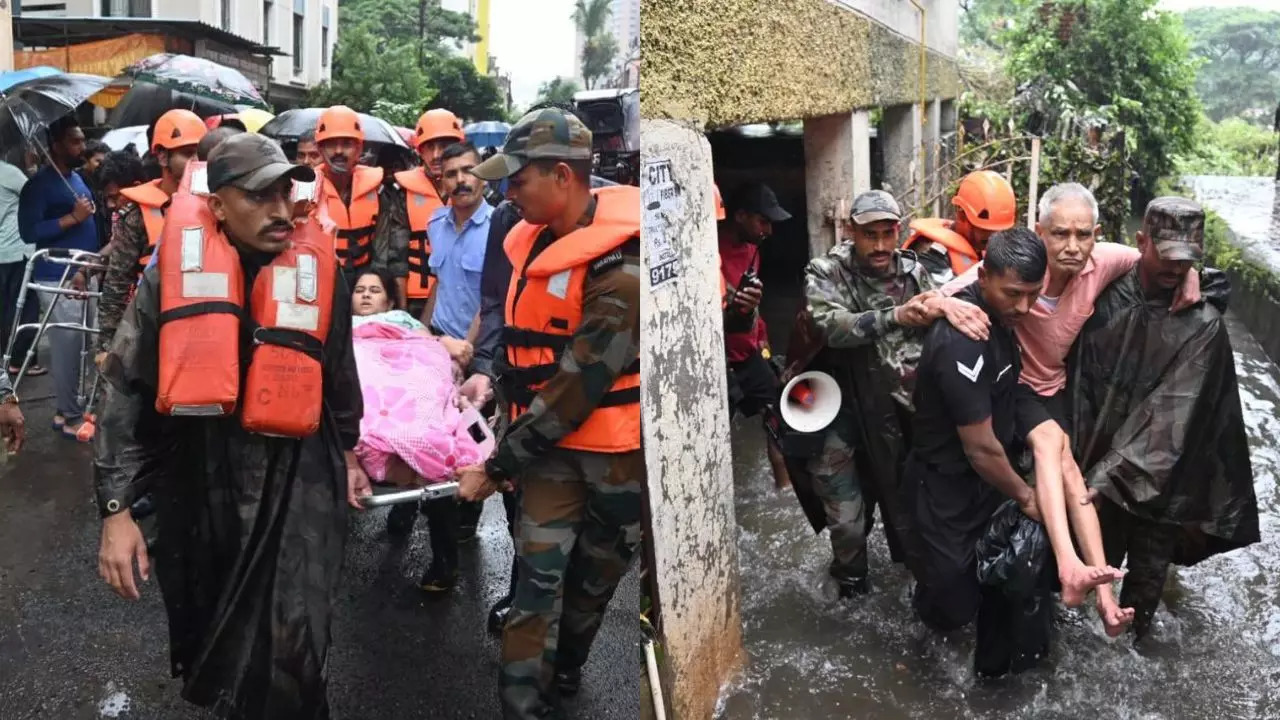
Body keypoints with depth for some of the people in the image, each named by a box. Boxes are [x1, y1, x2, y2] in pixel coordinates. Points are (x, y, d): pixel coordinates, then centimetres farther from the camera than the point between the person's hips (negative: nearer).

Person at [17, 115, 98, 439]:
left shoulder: (78, 179, 16)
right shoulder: (39, 184, -9)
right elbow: (29, 232, -16)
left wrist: (85, 268, 12)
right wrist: (72, 218, -19)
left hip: (83, 275, 8)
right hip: (58, 280, -8)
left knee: (80, 345, 11)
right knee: (67, 347, -5)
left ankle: (67, 409, 22)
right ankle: (70, 416, 4)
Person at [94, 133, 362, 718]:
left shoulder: (317, 266, -5)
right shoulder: (173, 272, -9)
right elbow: (127, 388, -7)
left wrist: (347, 448, 21)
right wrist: (115, 506, -11)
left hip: (296, 481, -1)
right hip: (196, 479, 1)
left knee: (289, 647, -9)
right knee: (202, 629, 22)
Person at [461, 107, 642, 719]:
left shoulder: (621, 270, -24)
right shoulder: (534, 239, 1)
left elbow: (578, 386, -24)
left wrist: (498, 466, -19)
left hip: (615, 448, -5)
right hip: (550, 440, 5)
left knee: (592, 578, 14)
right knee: (537, 579, -4)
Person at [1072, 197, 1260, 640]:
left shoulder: (1203, 325, -15)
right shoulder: (1108, 300, -5)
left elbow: (1173, 413, -21)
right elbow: (1083, 382, 0)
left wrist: (1109, 475, -27)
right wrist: (1084, 457, -6)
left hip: (1161, 478, -2)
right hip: (1100, 464, 3)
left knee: (1148, 572, 12)